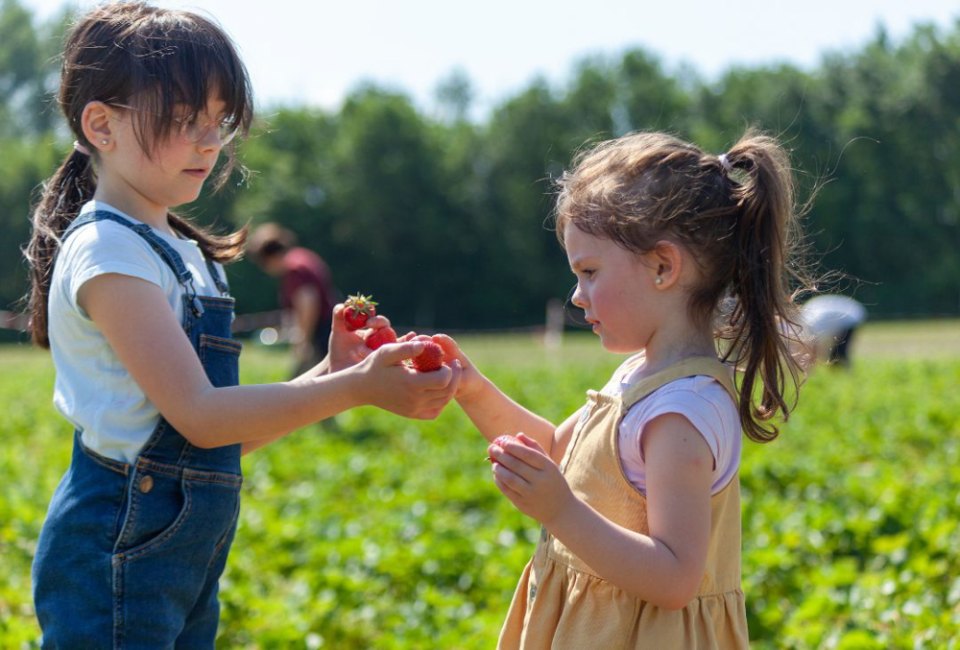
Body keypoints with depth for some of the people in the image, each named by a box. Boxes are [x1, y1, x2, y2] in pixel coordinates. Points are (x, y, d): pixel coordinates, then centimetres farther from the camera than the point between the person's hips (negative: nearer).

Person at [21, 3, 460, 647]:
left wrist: (330, 374, 1)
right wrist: (355, 388, -27)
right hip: (119, 559, -9)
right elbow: (199, 415, -22)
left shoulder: (181, 252, 15)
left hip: (184, 564, 9)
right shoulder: (108, 252, -13)